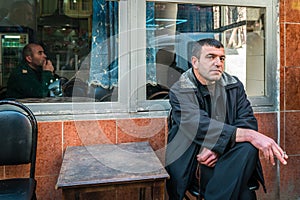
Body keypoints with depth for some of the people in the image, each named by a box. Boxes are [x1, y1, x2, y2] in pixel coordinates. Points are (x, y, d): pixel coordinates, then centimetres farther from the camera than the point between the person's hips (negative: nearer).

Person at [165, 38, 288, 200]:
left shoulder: (234, 86, 9)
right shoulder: (179, 91, -7)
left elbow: (248, 122, -3)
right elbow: (201, 127, -23)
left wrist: (218, 147, -20)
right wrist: (251, 135, -32)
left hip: (225, 159, 5)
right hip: (191, 164, -5)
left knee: (248, 147, -29)